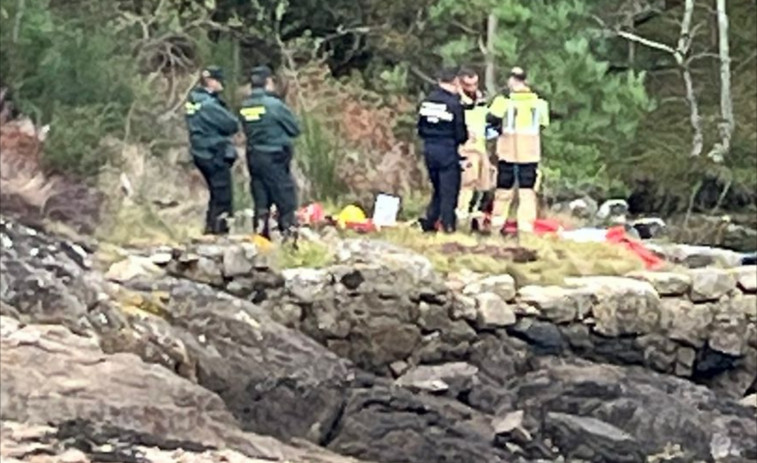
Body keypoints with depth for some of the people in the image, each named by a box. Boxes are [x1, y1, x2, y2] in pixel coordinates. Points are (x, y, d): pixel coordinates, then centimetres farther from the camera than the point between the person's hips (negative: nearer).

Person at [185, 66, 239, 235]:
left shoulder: (193, 100, 10)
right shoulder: (208, 104, -20)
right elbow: (232, 125, -18)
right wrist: (232, 118, 2)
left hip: (202, 153, 10)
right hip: (215, 154, -10)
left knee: (217, 194, 20)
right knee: (223, 195, -5)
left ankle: (211, 227, 25)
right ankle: (219, 228, -4)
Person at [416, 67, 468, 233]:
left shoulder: (427, 101, 4)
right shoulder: (454, 104, -14)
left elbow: (420, 129, 9)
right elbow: (460, 134, -11)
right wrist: (463, 139, 10)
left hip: (429, 149, 6)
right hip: (448, 151, -6)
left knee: (438, 189, 18)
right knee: (449, 190, 3)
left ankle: (429, 221, 15)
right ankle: (448, 225, 5)